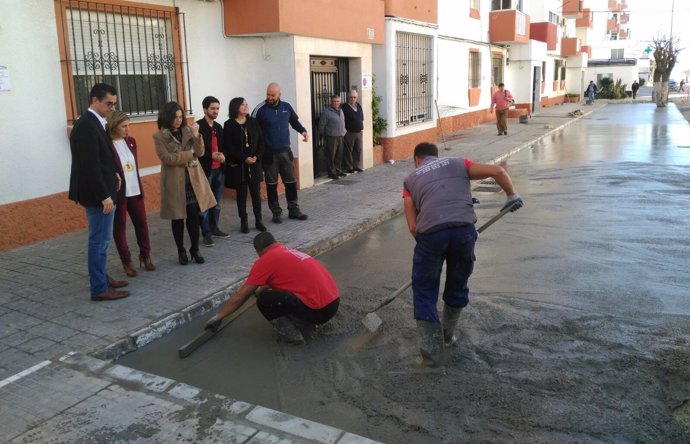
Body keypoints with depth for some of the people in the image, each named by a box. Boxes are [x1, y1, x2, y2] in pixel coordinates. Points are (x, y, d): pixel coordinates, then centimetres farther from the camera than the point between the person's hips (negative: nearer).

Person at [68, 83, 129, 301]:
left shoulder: (92, 122, 12)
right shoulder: (87, 125, -19)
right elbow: (90, 165, -23)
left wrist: (112, 175, 10)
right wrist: (104, 196, -22)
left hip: (100, 192, 10)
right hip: (97, 194, -10)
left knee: (101, 239, 18)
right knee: (100, 240, -4)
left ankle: (101, 277, 30)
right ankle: (99, 289, 4)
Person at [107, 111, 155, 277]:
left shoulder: (131, 141, 7)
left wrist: (139, 186, 15)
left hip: (135, 191, 6)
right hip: (118, 193, -6)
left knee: (142, 223, 10)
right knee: (119, 227, 6)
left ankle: (145, 256, 25)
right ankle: (126, 261, 15)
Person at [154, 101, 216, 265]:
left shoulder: (188, 131, 6)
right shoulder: (159, 136, -4)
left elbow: (200, 153, -1)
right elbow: (167, 158, -14)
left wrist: (196, 135, -16)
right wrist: (189, 154, -10)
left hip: (193, 180, 3)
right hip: (175, 182, -2)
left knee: (194, 216, 5)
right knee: (178, 218, 8)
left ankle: (195, 250, 19)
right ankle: (181, 251, 22)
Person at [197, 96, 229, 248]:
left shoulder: (218, 127, 14)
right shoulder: (198, 126, -8)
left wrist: (222, 155, -4)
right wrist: (211, 155, -20)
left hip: (219, 169, 7)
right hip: (205, 170, -7)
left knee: (217, 202, 13)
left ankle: (214, 228, 26)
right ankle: (206, 234, 4)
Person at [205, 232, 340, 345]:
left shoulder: (265, 260, -3)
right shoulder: (291, 252, 20)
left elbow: (241, 296, 3)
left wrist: (218, 316, 14)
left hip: (319, 310, -9)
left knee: (264, 299, -9)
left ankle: (291, 335, -2)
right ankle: (308, 320, 16)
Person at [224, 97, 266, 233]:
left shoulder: (253, 122, 7)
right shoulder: (229, 125, -4)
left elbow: (261, 141, 6)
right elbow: (229, 146, -9)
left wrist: (257, 156, -8)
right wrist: (244, 158, -15)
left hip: (254, 163, 3)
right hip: (238, 165, -3)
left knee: (256, 192, 5)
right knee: (241, 194, 4)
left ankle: (258, 220, 15)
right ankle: (243, 222, 13)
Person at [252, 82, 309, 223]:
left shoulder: (286, 107, 1)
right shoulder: (260, 109, -11)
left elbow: (295, 121, 17)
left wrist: (303, 131, -2)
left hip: (285, 151, 3)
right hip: (268, 153, -3)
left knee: (291, 181, 9)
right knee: (271, 184, 6)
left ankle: (293, 210, 22)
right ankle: (276, 212, 18)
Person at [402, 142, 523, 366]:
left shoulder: (411, 179, 23)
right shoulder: (457, 163, 25)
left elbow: (413, 226, 14)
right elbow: (498, 171, 14)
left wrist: (426, 243, 26)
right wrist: (512, 194, 28)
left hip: (430, 232, -1)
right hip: (464, 229, 1)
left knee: (424, 291, 15)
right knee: (458, 285, 24)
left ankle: (431, 350, 14)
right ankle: (447, 335, 40)